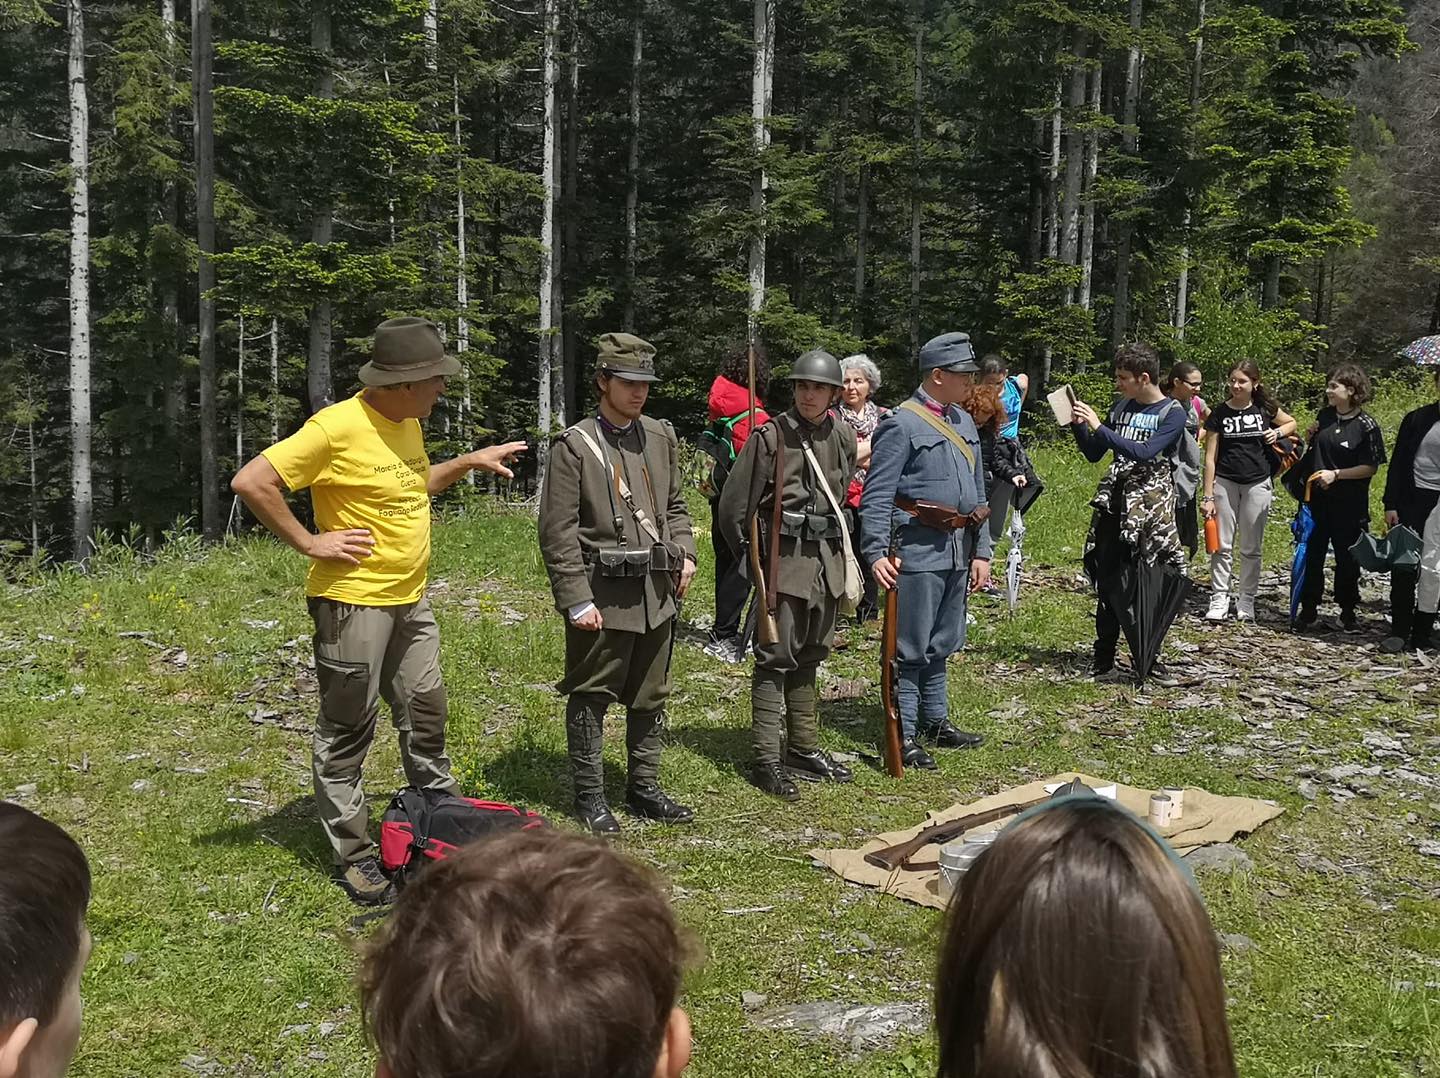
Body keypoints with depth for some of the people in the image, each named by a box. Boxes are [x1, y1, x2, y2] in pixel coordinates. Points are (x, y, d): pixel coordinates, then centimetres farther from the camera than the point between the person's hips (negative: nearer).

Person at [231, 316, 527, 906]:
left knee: (426, 712, 17)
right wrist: (309, 543, -18)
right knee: (348, 729, 4)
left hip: (409, 600, 8)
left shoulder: (407, 423, 7)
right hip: (353, 602, -8)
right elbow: (250, 482, -22)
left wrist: (468, 462, 15)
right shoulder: (337, 427, -20)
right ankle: (352, 855, 16)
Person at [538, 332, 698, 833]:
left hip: (657, 593, 6)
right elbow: (558, 533, -10)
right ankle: (589, 795, 17)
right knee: (592, 697, 4)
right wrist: (577, 601, -14)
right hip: (603, 594, -6)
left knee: (650, 697, 14)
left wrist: (684, 552, 4)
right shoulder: (574, 446, -8)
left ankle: (644, 788, 27)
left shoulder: (661, 438, 9)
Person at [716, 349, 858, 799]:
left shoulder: (843, 437, 6)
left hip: (827, 558, 6)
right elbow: (733, 507, -7)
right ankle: (767, 759, -1)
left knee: (809, 656, 15)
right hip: (785, 558, -6)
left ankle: (803, 748, 26)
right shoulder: (770, 436, -10)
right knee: (776, 657, -5)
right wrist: (751, 555, -1)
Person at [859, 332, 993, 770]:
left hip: (958, 549, 8)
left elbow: (977, 493, 19)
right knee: (911, 648, -1)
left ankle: (936, 721, 30)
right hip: (918, 550, -8)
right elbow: (876, 495, -14)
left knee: (943, 644, 18)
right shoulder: (901, 425, -11)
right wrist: (876, 553, -22)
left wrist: (981, 551, 14)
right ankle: (903, 735, 7)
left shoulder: (964, 422, 15)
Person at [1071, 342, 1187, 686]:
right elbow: (1094, 454, 18)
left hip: (1151, 509, -4)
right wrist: (1079, 425, 2)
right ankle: (1104, 659, 8)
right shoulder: (1121, 407, 11)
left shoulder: (1173, 413, -4)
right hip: (1114, 504, 4)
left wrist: (1099, 427, -18)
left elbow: (1144, 452, -19)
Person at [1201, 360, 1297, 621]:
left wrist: (1277, 432, -5)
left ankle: (1246, 601, 17)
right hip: (1225, 483, 0)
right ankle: (1219, 600, 6)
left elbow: (1291, 423, 19)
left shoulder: (1265, 409, 0)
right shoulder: (1220, 413, -3)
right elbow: (1210, 458, -2)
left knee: (1251, 548, 7)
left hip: (1258, 484, 1)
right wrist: (1208, 496, -6)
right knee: (1222, 546, 0)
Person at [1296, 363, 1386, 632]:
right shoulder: (1325, 415, 5)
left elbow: (1371, 467, -11)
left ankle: (1348, 612, 22)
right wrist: (1311, 437, 0)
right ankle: (1309, 610, 18)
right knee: (1311, 556, 7)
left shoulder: (1366, 426, -11)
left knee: (1347, 559, 7)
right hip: (1317, 499, 4)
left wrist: (1336, 474, -18)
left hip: (1349, 505, -4)